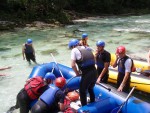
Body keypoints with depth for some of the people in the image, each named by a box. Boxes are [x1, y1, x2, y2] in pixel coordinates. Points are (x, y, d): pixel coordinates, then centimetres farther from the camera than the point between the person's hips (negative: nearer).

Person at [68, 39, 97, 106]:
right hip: (94, 72, 7)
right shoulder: (85, 48, 18)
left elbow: (73, 65, -11)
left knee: (82, 91, 15)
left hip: (87, 74, -7)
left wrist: (77, 73, 6)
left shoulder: (74, 50, -1)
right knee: (90, 89, 30)